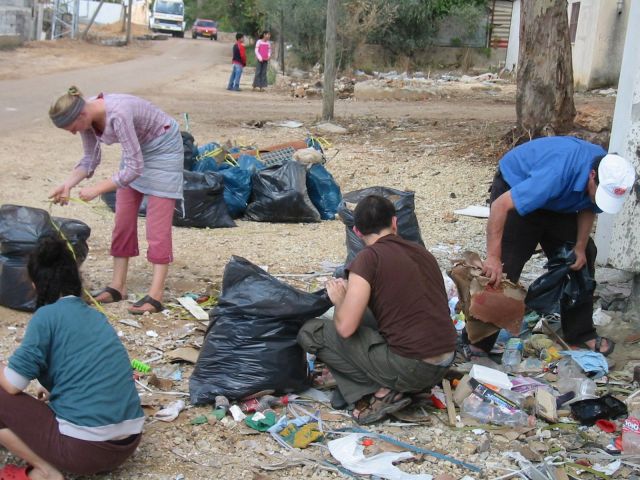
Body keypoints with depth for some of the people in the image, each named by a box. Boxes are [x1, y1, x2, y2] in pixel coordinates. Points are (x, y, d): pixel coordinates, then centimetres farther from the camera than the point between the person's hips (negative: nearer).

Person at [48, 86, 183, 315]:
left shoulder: (117, 115, -37)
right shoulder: (85, 116, -13)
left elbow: (134, 168, -33)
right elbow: (91, 159, 1)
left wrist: (97, 189, -30)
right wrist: (68, 184, -14)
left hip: (163, 148, -8)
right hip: (137, 148, 8)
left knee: (157, 224, -11)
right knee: (123, 219, 6)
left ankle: (156, 294, -12)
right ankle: (118, 285, 13)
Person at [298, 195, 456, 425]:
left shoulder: (369, 258, -10)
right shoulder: (422, 252, 11)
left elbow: (345, 327, -16)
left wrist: (339, 300, 7)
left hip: (410, 368, -7)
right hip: (445, 364, 7)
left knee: (311, 332, 2)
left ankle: (382, 392, -3)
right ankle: (392, 387, 10)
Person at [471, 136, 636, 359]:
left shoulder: (609, 176, -20)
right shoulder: (558, 174, -43)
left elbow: (588, 208, 2)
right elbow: (500, 206, -43)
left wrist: (580, 247, -5)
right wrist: (493, 257, -44)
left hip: (556, 204, 7)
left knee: (582, 258, 7)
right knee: (503, 269, -18)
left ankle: (580, 334, 22)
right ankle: (479, 345, -11)